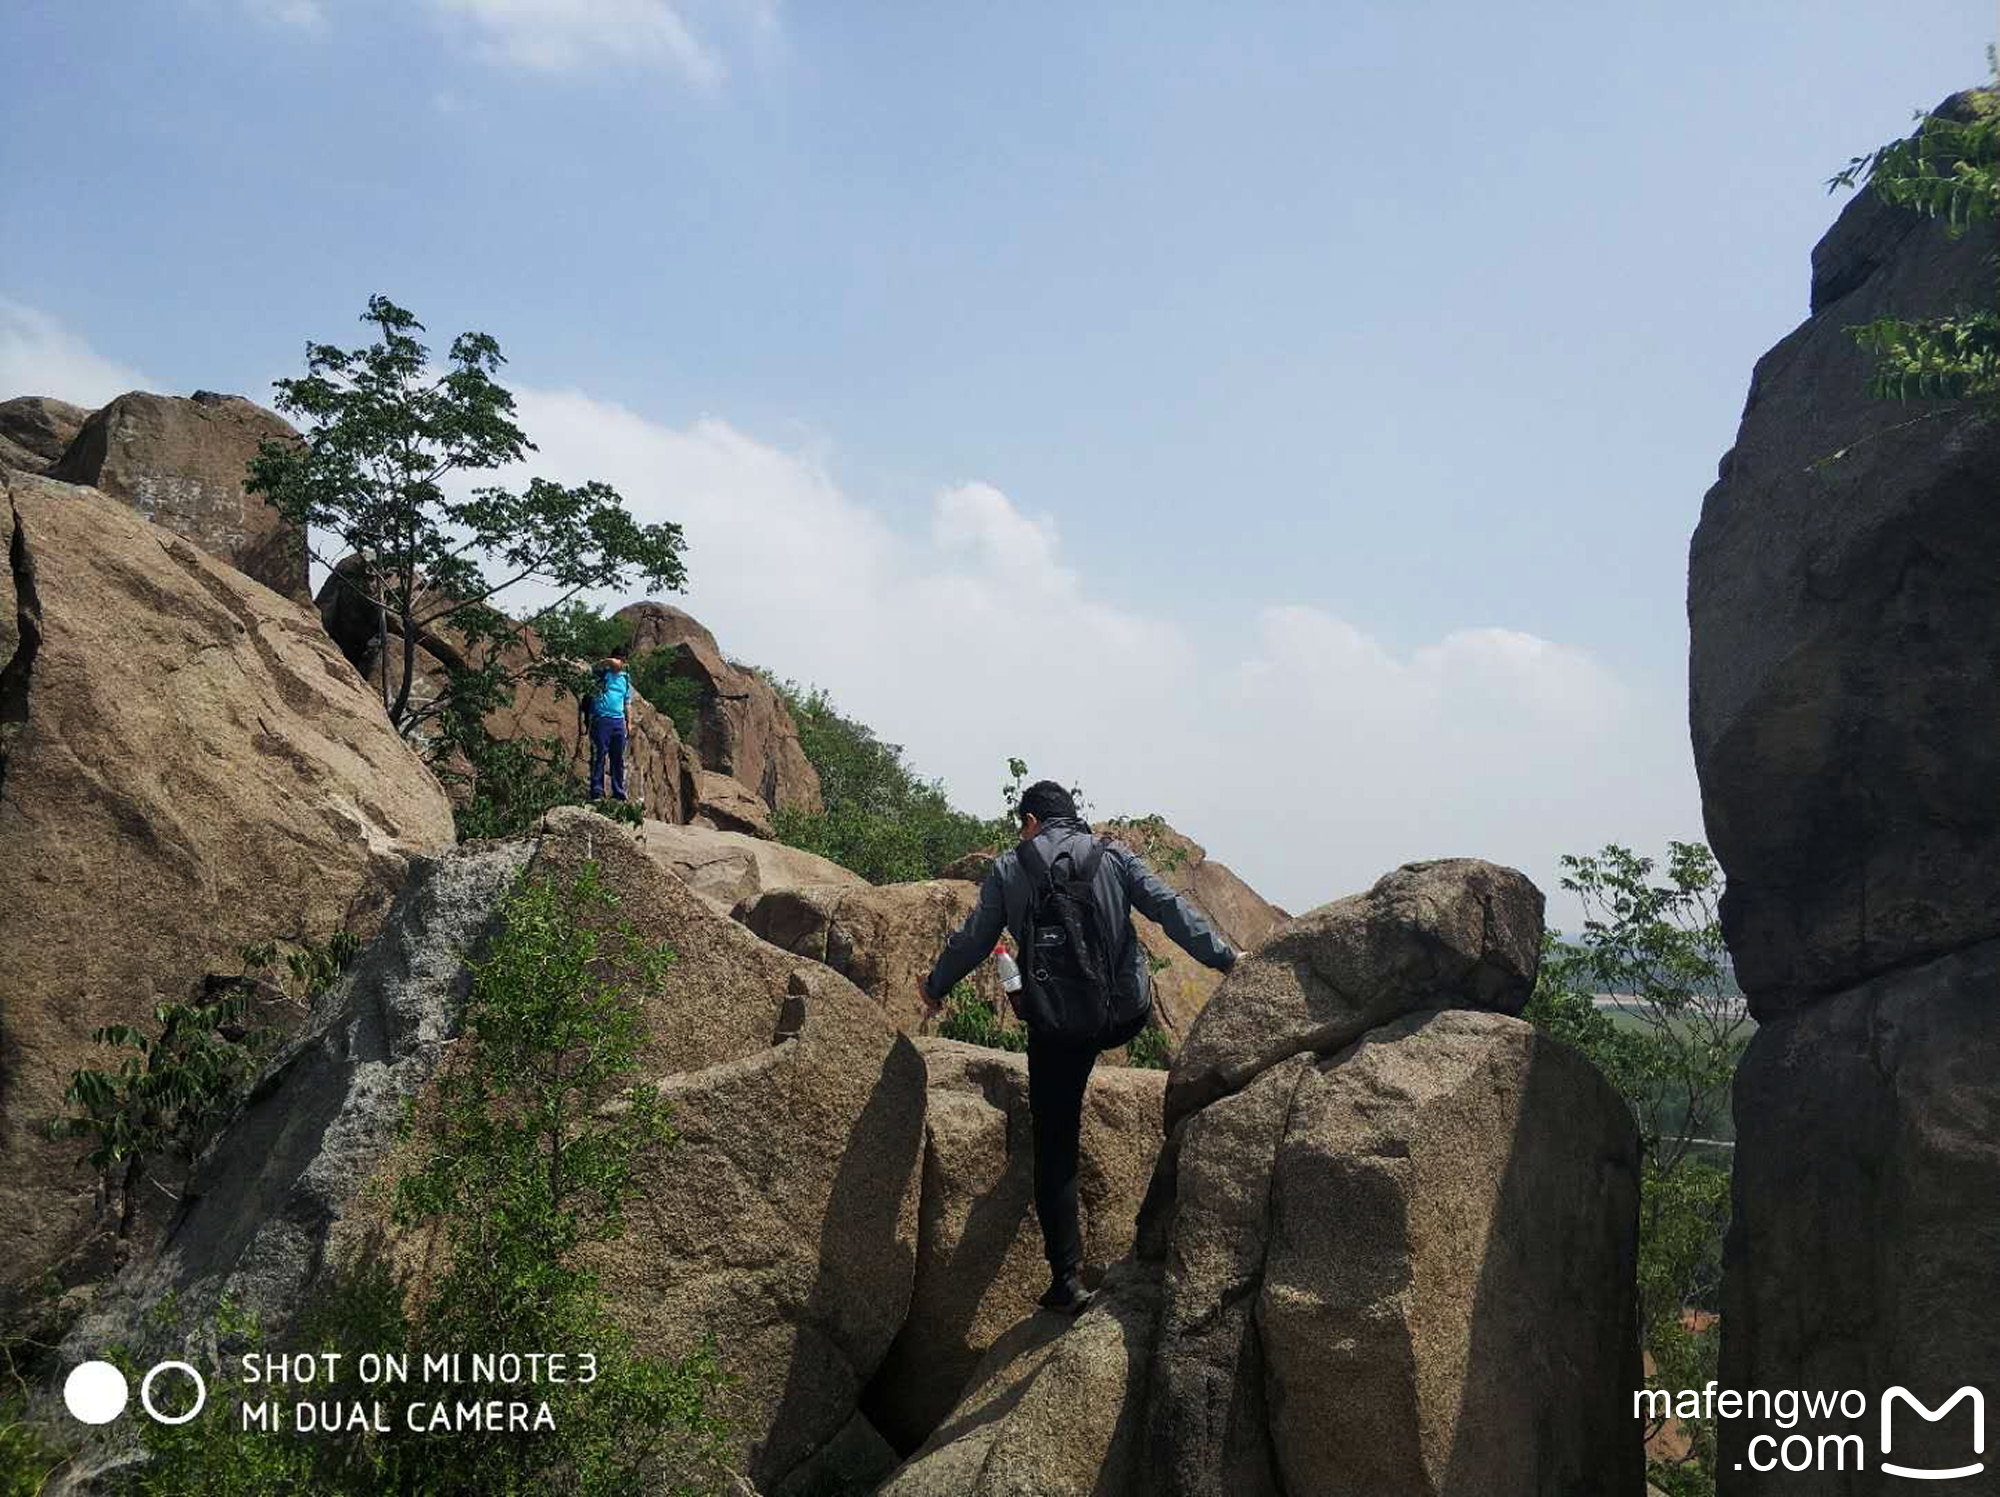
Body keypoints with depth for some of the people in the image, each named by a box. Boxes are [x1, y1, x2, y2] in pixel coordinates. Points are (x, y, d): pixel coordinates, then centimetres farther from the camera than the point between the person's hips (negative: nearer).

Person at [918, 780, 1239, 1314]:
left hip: (1055, 1025, -1)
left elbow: (972, 939, 6)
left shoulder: (1008, 869, 2)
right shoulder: (1115, 857, 4)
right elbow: (1170, 909, 2)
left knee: (1055, 1149, 7)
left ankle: (1066, 1279, 6)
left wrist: (936, 985, 22)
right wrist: (1223, 957, 10)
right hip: (1125, 1017, 1)